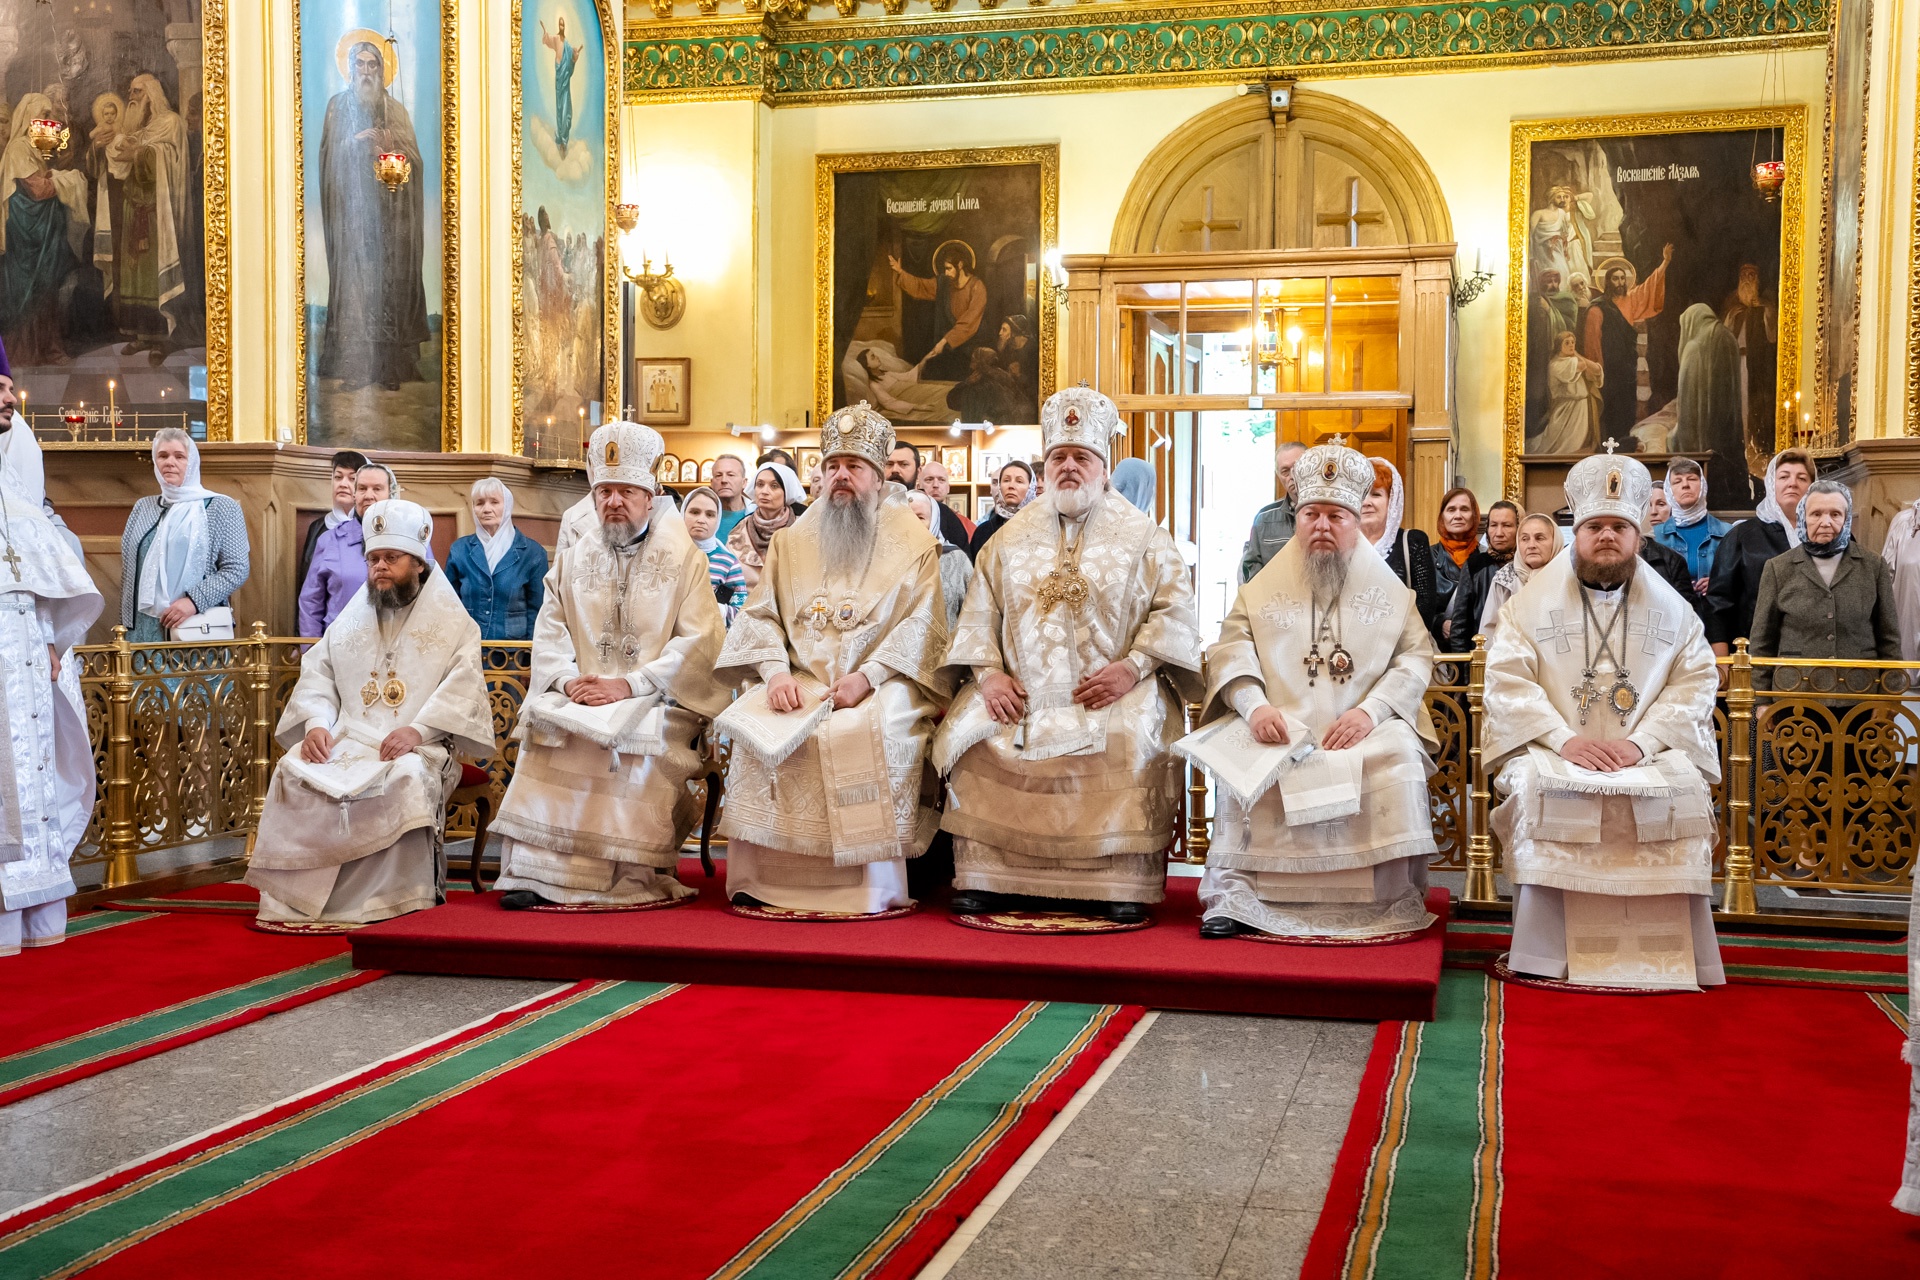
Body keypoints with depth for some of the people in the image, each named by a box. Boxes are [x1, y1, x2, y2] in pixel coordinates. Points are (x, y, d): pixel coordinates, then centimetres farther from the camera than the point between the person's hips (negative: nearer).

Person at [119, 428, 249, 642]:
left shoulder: (222, 508, 1)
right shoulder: (143, 508, 15)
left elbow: (237, 569, -5)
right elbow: (129, 573, 16)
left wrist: (194, 600, -17)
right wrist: (125, 627, 10)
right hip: (146, 630, 4)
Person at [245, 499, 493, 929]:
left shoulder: (452, 622, 8)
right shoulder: (350, 619, 23)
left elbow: (463, 686, -6)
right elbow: (317, 674, 15)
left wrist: (418, 729, -22)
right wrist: (316, 723, -7)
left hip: (418, 748, -4)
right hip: (346, 739, 4)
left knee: (406, 779, -38)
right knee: (293, 773, -26)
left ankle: (395, 900, -30)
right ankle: (295, 898, -22)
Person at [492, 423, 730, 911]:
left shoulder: (683, 559, 6)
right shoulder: (572, 562, 19)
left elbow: (699, 643, -6)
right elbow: (549, 637, 12)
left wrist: (629, 685, -15)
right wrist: (569, 680, -10)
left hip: (655, 702, -3)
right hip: (580, 700, 3)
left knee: (635, 733, -33)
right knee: (543, 723, -27)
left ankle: (632, 881, -24)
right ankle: (536, 874, -25)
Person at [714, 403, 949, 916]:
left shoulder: (913, 542, 10)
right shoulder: (792, 542, 21)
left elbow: (922, 624, -3)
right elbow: (760, 614, 11)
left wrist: (868, 676, -18)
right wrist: (776, 672, -10)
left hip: (881, 685, -3)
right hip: (799, 682, 3)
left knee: (875, 727, -36)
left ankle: (874, 888, -26)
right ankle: (758, 880, -22)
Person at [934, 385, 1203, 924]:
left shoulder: (1141, 535, 10)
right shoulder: (1014, 536, 18)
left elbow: (1175, 608, 0)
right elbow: (980, 610, 13)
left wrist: (1134, 666, -15)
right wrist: (988, 673, -5)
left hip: (1111, 690, -2)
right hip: (1022, 690, 3)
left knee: (1133, 737, -32)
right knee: (969, 731, -22)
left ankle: (1124, 885, -21)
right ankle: (983, 877, -11)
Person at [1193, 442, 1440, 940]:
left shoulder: (1387, 588, 14)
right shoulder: (1267, 585, 14)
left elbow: (1417, 656, 4)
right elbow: (1231, 648, 3)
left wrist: (1371, 710, -14)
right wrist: (1254, 706, -17)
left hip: (1365, 729, 0)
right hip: (1281, 726, 0)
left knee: (1399, 760, -30)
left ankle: (1396, 904, -20)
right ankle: (1234, 894, -24)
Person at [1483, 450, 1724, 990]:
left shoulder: (1671, 607, 13)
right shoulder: (1533, 600, 9)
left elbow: (1696, 682, 2)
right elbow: (1506, 679, -1)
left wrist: (1642, 742, -15)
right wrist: (1564, 739, -16)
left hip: (1650, 755, 1)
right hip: (1552, 750, -1)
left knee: (1683, 789, -29)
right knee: (1540, 786, -33)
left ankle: (1664, 958, -18)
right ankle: (1547, 953, -25)